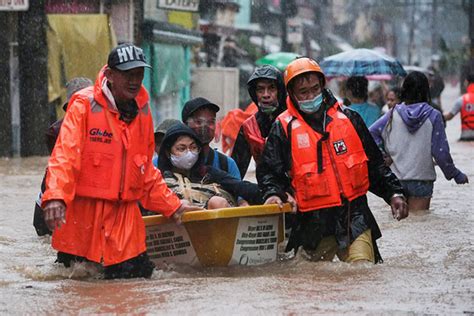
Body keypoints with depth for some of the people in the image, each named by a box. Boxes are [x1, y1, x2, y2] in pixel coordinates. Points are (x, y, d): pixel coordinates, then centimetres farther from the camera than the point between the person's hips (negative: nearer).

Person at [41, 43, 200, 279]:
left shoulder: (142, 112, 10)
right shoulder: (84, 105, -8)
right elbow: (65, 154, -20)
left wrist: (172, 205, 16)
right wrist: (55, 197, -34)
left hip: (124, 213, 5)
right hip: (83, 210, -4)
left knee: (138, 273, -3)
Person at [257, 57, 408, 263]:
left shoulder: (348, 119, 10)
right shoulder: (284, 128, 3)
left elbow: (374, 164, 16)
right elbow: (270, 171, 1)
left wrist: (393, 193, 9)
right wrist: (273, 194, -18)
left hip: (355, 216, 1)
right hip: (314, 222, -1)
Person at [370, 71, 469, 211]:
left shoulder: (394, 114, -1)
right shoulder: (433, 116, -6)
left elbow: (371, 133, -6)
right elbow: (441, 153, -6)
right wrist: (457, 175, 6)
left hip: (395, 178, 2)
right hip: (421, 180, -2)